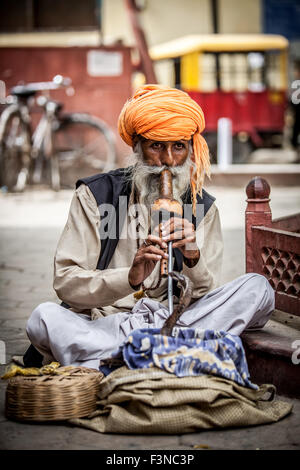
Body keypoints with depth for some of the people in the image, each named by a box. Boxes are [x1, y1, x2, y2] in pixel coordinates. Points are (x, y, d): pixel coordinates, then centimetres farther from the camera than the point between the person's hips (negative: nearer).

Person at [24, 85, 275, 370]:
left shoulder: (202, 208, 8)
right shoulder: (95, 195, 1)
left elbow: (206, 297, 1)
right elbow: (65, 282, -8)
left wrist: (193, 257, -21)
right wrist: (129, 278, -26)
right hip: (98, 322, -2)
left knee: (257, 288, -17)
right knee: (45, 317, -31)